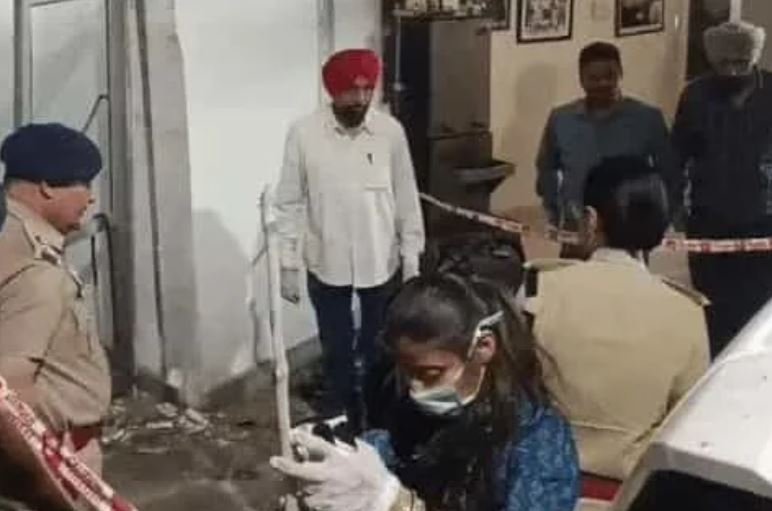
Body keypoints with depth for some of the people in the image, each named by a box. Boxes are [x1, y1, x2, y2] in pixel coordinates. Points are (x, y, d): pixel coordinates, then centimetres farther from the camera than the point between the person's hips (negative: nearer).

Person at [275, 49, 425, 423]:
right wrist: (288, 264, -6)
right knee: (336, 349, 13)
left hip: (382, 263, 1)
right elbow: (289, 203, -5)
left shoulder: (391, 131, -8)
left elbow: (407, 199, 0)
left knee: (380, 348, 15)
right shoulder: (304, 134, -12)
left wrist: (412, 258, 0)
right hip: (327, 265, -1)